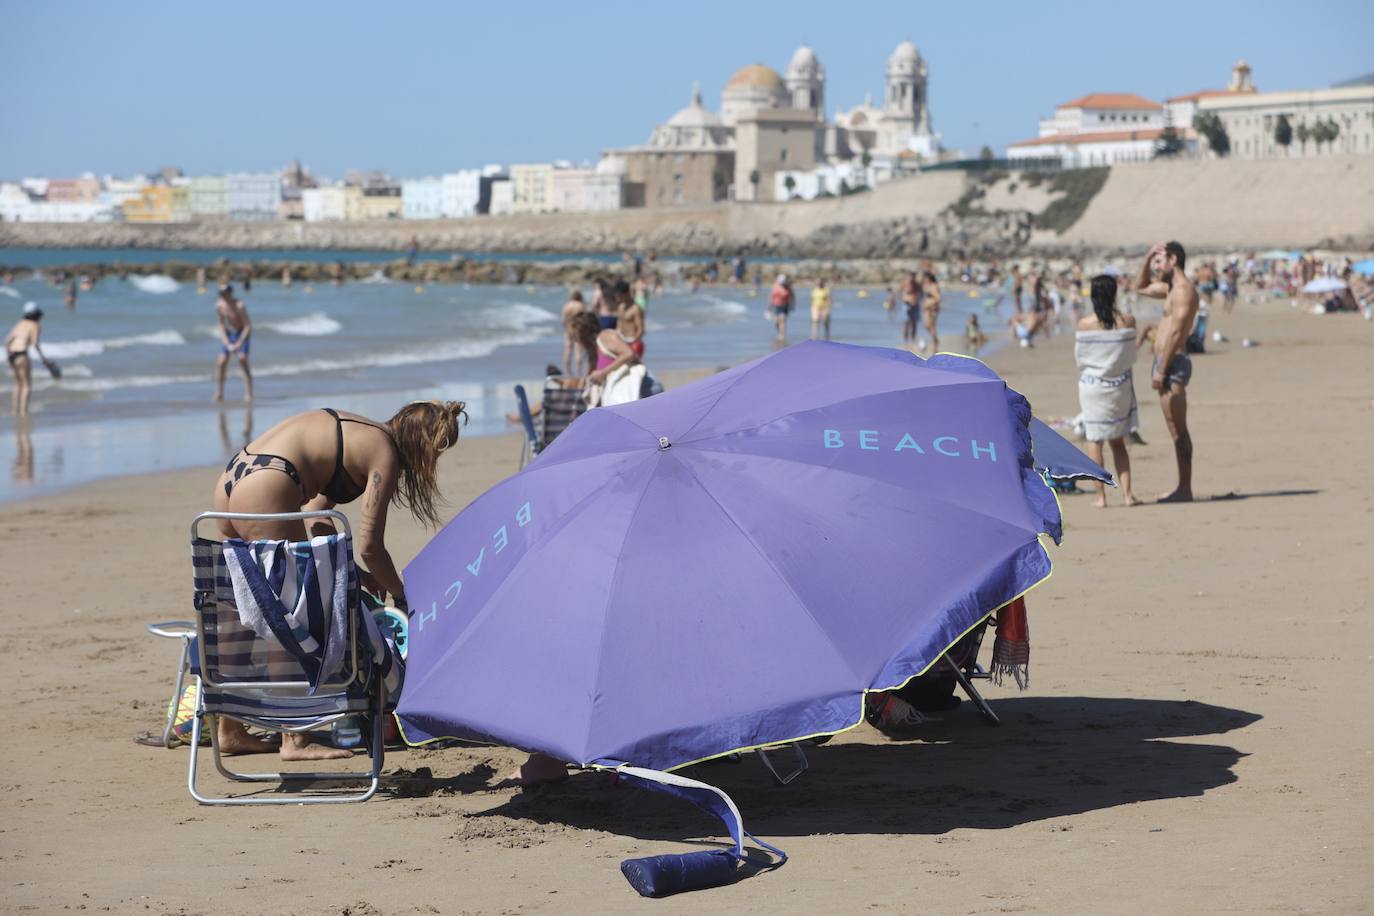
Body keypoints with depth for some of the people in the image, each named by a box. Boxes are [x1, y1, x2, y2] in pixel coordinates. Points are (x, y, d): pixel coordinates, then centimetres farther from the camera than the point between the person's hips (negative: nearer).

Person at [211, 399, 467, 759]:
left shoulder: (356, 433, 25)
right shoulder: (385, 453, -1)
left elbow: (313, 515, 28)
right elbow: (369, 545, -3)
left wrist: (352, 572, 30)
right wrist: (401, 595, 12)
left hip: (230, 483, 10)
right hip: (265, 491, -10)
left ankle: (230, 730, 25)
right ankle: (294, 740, 1)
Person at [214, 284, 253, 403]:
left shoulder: (239, 306, -26)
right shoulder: (219, 305, -11)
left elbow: (248, 326, -21)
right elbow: (221, 325, -1)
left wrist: (239, 343, -25)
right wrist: (227, 344, -10)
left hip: (242, 333, -5)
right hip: (228, 334, 5)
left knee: (243, 360, -19)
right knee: (221, 363, -6)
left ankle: (248, 393, -18)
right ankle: (218, 393, 3)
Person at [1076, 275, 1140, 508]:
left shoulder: (1085, 323, -12)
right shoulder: (1127, 321, -8)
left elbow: (1079, 356, -4)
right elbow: (1131, 356, 0)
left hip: (1092, 385, -2)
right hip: (1120, 385, 2)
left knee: (1094, 442, 6)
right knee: (1118, 442, 13)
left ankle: (1101, 496, 4)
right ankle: (1127, 493, 6)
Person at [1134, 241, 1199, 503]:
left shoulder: (1183, 291, -13)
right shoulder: (1171, 288, 18)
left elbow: (1176, 332, -20)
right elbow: (1140, 287, 33)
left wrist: (1161, 370, -21)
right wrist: (1148, 258, 18)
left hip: (1173, 364, -10)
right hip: (1167, 365, 10)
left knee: (1178, 431, -9)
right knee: (1178, 431, 11)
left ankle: (1185, 489, -9)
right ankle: (1183, 488, 14)